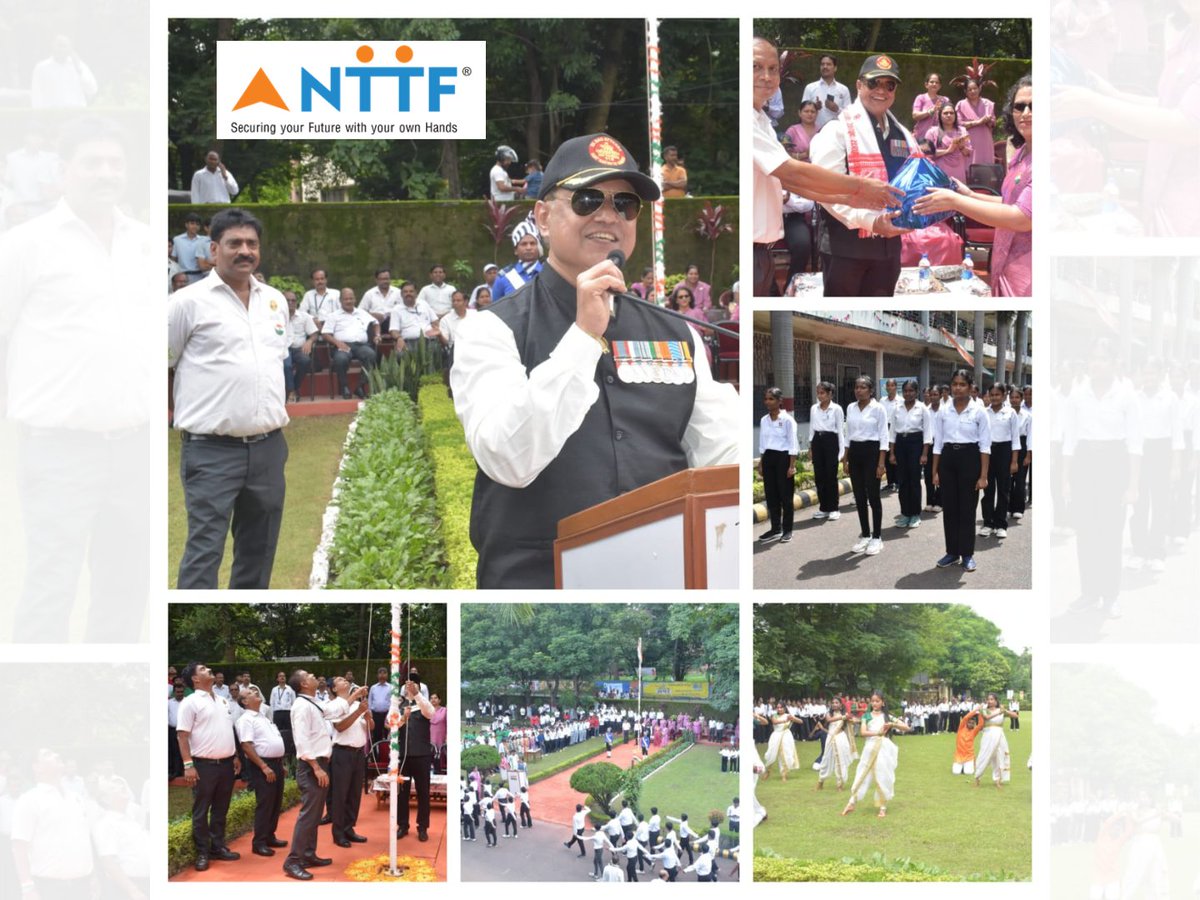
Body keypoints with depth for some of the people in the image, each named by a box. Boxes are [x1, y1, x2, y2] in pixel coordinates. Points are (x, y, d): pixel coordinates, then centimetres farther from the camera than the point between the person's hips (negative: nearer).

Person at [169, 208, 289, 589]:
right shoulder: (189, 301, -6)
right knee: (204, 550, -10)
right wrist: (188, 414, 0)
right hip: (212, 450, -6)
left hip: (269, 447, 6)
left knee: (258, 548, 13)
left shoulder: (276, 301, 12)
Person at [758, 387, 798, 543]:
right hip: (768, 457, 6)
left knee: (785, 495, 0)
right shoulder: (764, 420, 8)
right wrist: (761, 463, 12)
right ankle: (776, 528, 17)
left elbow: (793, 444, -10)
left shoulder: (787, 420, -10)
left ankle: (787, 530, 7)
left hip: (783, 457, -6)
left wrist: (792, 465, -14)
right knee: (771, 494, 8)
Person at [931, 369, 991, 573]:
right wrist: (935, 472, 4)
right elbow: (938, 443, 7)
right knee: (949, 508, 6)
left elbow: (985, 445, -5)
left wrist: (983, 475, -10)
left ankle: (967, 554, 11)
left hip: (969, 459, -3)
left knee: (967, 508, 1)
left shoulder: (978, 412, -5)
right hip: (948, 459, 3)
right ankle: (952, 552, 17)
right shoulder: (943, 411, 3)